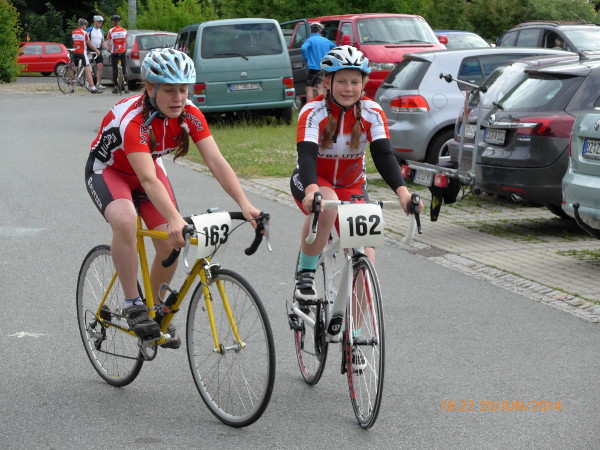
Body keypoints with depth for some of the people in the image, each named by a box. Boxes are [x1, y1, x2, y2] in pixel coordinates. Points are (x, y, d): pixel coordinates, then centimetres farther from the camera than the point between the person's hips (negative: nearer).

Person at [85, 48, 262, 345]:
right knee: (125, 221, -35)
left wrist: (245, 205, -39)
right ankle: (133, 306, -22)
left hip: (149, 165, 5)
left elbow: (216, 161, -27)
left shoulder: (189, 114, -21)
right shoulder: (133, 119, -37)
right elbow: (148, 180, -47)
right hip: (108, 170, -5)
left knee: (170, 244, -11)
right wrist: (175, 220, -60)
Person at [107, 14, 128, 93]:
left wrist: (109, 49, 11)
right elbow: (126, 43, 3)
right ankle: (126, 87, -2)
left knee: (114, 69, 6)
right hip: (122, 52, 2)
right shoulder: (124, 30, 1)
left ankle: (115, 87, 7)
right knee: (124, 69, 5)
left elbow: (109, 43, -7)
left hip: (114, 52, -2)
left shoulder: (111, 31, -7)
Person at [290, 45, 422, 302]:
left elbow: (384, 155, -23)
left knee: (363, 258, -12)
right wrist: (312, 191, -54)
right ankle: (305, 274, -19)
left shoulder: (372, 113, -13)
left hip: (352, 187, 3)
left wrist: (402, 191, -41)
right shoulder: (313, 112, -21)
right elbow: (306, 155, -34)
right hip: (314, 183, -3)